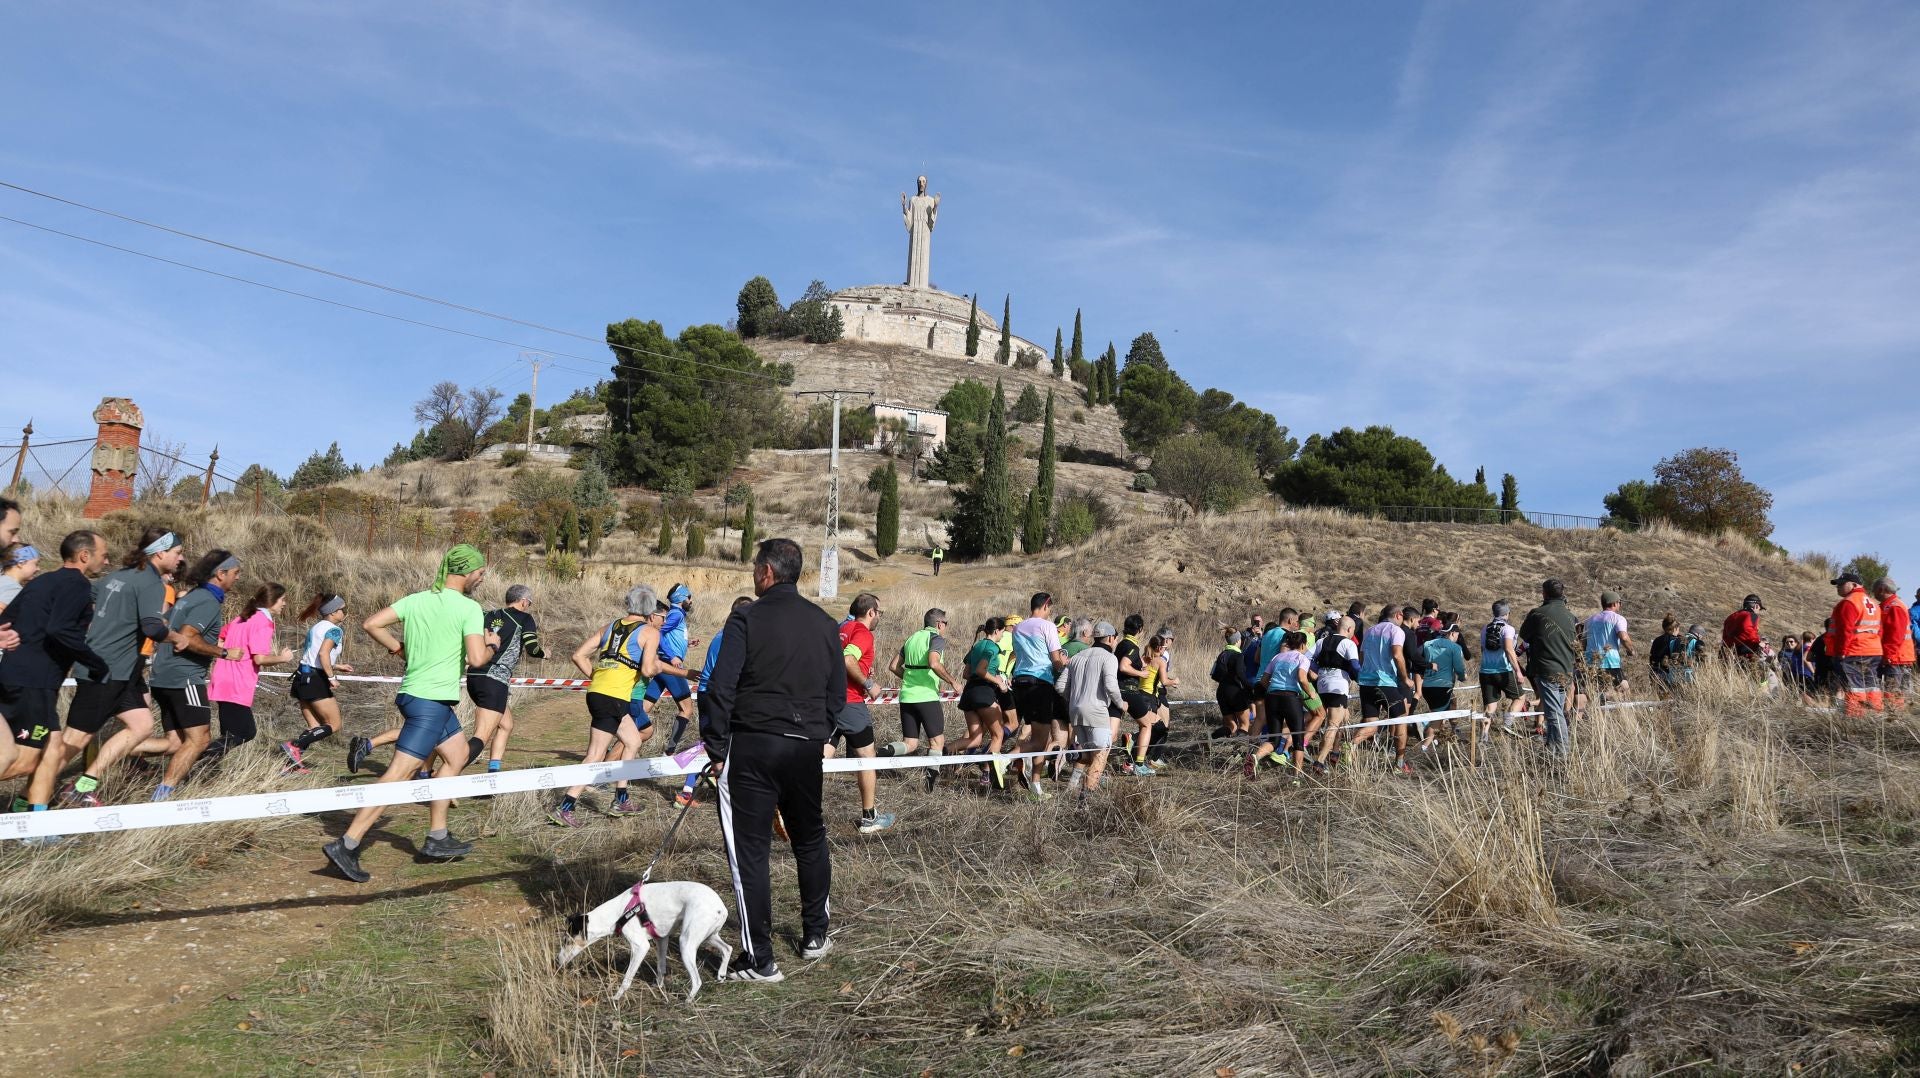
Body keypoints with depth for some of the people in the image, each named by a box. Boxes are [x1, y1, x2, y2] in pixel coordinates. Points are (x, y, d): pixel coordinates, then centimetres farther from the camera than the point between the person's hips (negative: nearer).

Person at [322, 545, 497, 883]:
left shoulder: (415, 599, 7)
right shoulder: (469, 608, -13)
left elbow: (371, 624, 2)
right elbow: (477, 659, -20)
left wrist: (401, 649, 11)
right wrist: (491, 643, 0)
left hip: (414, 692, 9)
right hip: (432, 700, -9)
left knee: (458, 754, 22)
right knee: (399, 774, -7)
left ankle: (437, 839, 24)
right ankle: (346, 845, -8)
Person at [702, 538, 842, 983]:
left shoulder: (747, 619, -9)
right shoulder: (825, 624, 8)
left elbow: (720, 688, -13)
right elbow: (838, 693, 12)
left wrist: (717, 748, -4)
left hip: (752, 746, -5)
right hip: (807, 748, 6)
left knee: (749, 850, 2)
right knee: (810, 840, 21)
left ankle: (759, 960, 6)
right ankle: (815, 935, 34)